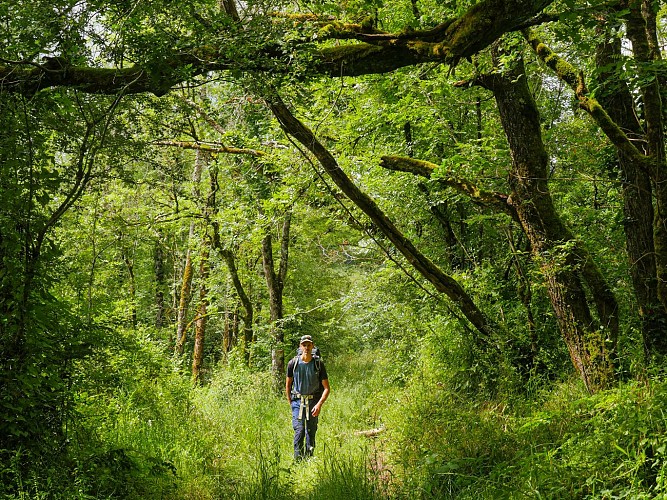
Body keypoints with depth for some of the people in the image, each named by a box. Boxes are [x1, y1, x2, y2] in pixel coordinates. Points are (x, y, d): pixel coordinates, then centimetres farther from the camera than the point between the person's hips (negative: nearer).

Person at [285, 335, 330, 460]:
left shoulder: (318, 364, -4)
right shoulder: (293, 363, -3)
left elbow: (327, 388, -2)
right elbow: (288, 385, 10)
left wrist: (319, 404, -14)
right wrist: (290, 403, 5)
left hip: (313, 402, 1)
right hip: (297, 401, -1)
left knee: (311, 433, 6)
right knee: (299, 431, -12)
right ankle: (298, 460, -9)